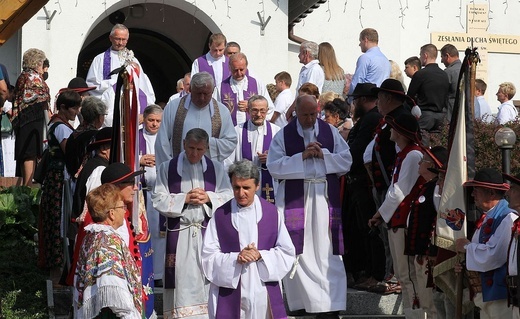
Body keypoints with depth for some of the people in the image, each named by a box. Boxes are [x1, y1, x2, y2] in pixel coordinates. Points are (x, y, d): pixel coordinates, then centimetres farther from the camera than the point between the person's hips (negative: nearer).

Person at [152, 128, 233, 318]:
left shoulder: (216, 169, 10)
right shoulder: (167, 168, 5)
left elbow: (228, 197, 7)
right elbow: (158, 199, -1)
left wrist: (208, 198, -11)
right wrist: (184, 198, -12)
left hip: (208, 233, 1)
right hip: (179, 234, -1)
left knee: (207, 279, 0)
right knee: (182, 280, -2)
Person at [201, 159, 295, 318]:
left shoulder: (272, 213, 6)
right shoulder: (220, 216, 2)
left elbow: (287, 252, 6)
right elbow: (208, 256, 0)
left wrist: (261, 256, -10)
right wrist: (235, 258, -16)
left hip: (264, 292, 1)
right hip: (230, 296, -1)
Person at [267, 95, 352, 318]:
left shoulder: (331, 132, 8)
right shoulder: (283, 136, 3)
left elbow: (346, 160, 4)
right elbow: (274, 166, -6)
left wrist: (323, 154, -11)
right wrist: (302, 156, -15)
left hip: (325, 197, 1)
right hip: (295, 197, -1)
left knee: (326, 251, -1)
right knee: (298, 250, -1)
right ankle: (301, 300, 9)